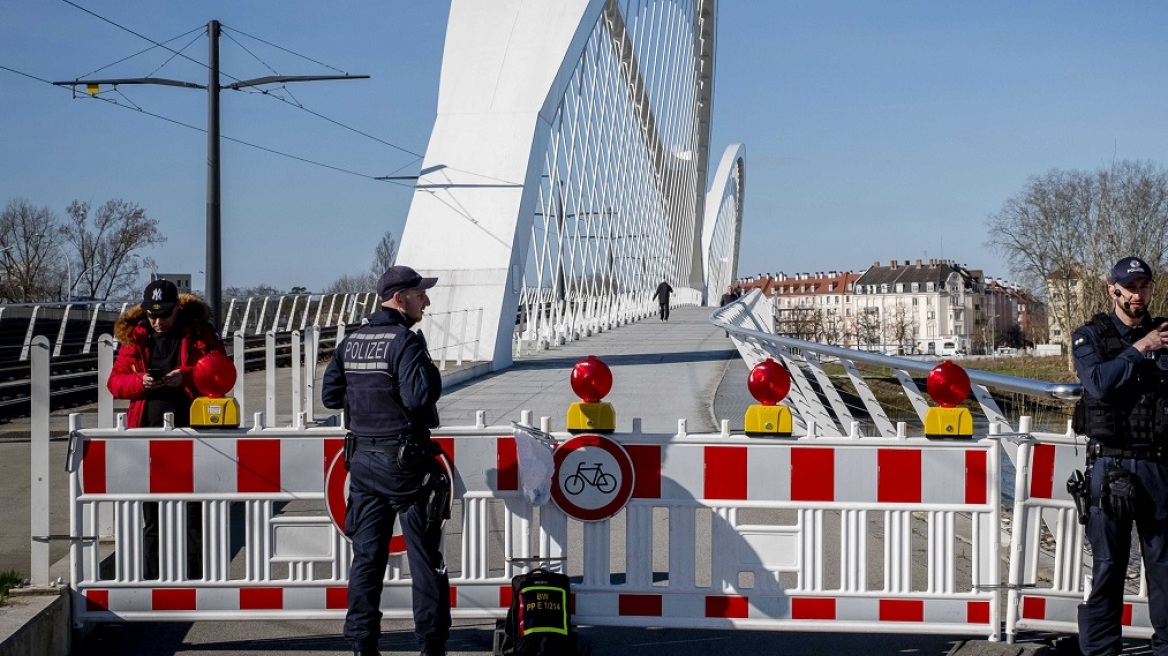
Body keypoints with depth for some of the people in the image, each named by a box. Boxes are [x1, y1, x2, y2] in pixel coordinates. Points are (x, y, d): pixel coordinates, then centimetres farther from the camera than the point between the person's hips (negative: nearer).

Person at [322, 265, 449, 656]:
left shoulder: (351, 343, 6)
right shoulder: (405, 342, -16)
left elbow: (330, 396, 11)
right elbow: (419, 397, -26)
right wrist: (432, 375, -8)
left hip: (363, 458, 7)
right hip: (406, 462, -6)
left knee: (366, 555, 11)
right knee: (425, 557, 3)